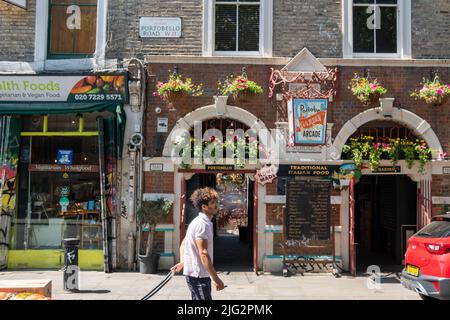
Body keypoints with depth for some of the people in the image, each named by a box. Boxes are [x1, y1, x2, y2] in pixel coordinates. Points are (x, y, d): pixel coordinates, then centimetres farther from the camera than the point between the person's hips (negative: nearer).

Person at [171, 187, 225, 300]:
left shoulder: (199, 222, 12)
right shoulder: (202, 224, -19)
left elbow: (183, 243, 21)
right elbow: (203, 253, -24)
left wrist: (182, 262, 17)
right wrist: (216, 279, -22)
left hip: (196, 274, 10)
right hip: (198, 275, -10)